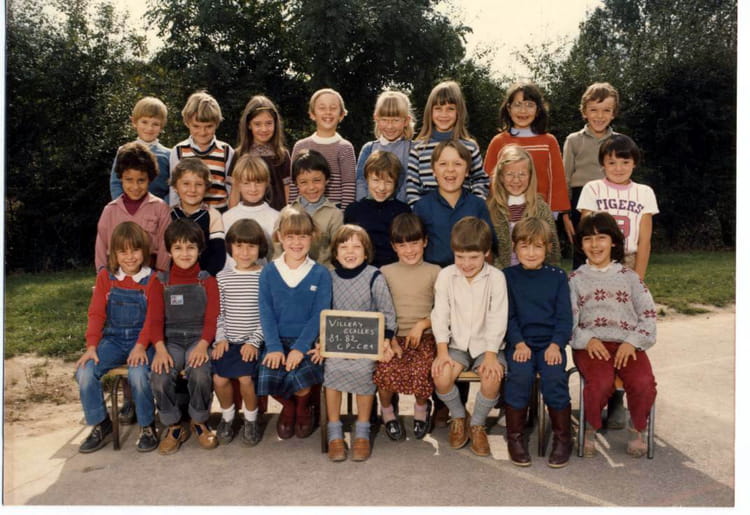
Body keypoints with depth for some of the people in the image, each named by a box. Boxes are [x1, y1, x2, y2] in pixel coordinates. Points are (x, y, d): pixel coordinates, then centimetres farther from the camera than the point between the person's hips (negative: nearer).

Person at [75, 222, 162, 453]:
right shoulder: (105, 277, 8)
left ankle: (147, 427, -5)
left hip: (141, 340, -3)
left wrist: (141, 346, -21)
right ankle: (100, 425, 3)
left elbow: (153, 318, -7)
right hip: (113, 338, 4)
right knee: (85, 372, -21)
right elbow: (96, 314, 3)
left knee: (138, 373, -31)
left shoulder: (151, 279, -1)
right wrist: (91, 347, -9)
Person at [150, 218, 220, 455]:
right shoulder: (161, 281, 11)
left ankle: (199, 422, -3)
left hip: (198, 338, -1)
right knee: (160, 376, -28)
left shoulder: (207, 280, 7)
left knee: (200, 374, -32)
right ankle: (173, 426, -2)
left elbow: (212, 318, -3)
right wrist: (160, 348, -17)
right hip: (171, 340, 2)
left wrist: (203, 345, -22)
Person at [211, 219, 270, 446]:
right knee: (219, 378, -15)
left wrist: (255, 341, -11)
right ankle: (227, 417, 15)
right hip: (229, 341, 3)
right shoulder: (223, 277, 8)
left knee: (245, 377, -21)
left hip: (253, 342, -3)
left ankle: (251, 420, 9)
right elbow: (218, 313, 10)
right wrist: (220, 338, -2)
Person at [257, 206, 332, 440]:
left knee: (299, 376, -28)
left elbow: (319, 315, -5)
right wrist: (274, 347, -14)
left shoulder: (321, 274, 2)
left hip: (307, 340, -1)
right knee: (267, 376, -24)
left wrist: (300, 347, -17)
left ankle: (303, 408, 12)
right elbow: (266, 313, -1)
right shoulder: (268, 272, 6)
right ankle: (288, 405, 14)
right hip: (277, 340, 2)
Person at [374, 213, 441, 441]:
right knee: (386, 371, -29)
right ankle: (387, 410, 6)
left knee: (421, 372, -29)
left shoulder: (434, 272, 8)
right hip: (392, 336, 1)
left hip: (424, 336, 0)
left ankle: (422, 408, 8)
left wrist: (422, 324, -11)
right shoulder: (386, 272, 9)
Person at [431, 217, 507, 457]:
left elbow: (497, 319, -8)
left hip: (486, 344, -1)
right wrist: (442, 351, -14)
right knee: (441, 376, -26)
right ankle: (458, 416, 8)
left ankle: (477, 424, 4)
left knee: (492, 379, -28)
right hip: (457, 343, 1)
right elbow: (440, 315, -3)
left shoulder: (496, 277, -5)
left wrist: (491, 355, -17)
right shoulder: (446, 276, -1)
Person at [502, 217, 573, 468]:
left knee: (555, 377, -25)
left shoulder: (557, 276, 11)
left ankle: (562, 438, -3)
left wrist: (556, 344, -10)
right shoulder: (508, 276, 9)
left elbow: (564, 316, 5)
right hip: (519, 342, 0)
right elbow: (508, 315, 3)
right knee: (520, 375, -28)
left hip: (550, 343, 1)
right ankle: (515, 437, -10)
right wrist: (519, 343, -11)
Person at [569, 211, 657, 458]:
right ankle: (591, 428, -1)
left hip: (627, 345, 2)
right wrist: (587, 340, -13)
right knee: (601, 383, -32)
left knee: (644, 383, -28)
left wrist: (632, 342, -6)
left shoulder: (629, 277, 17)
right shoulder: (576, 279, 14)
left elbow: (648, 315, 10)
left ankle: (637, 429, 4)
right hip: (591, 345, -1)